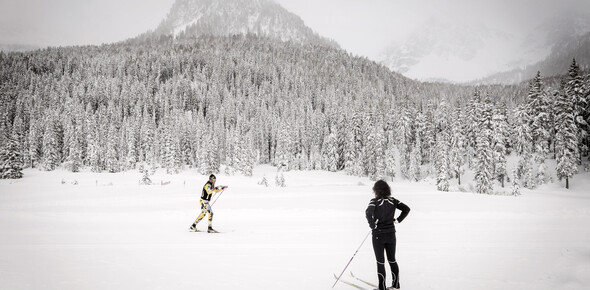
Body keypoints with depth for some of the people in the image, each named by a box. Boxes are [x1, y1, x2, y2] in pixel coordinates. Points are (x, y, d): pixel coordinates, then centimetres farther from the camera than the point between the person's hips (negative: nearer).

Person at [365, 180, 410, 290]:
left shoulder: (375, 201, -13)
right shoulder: (392, 200, 2)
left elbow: (368, 213, -29)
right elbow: (406, 209, 2)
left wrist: (372, 225, -15)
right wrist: (398, 220, 6)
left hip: (378, 235, -5)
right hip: (391, 234, 5)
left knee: (380, 262, 5)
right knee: (392, 260, 18)